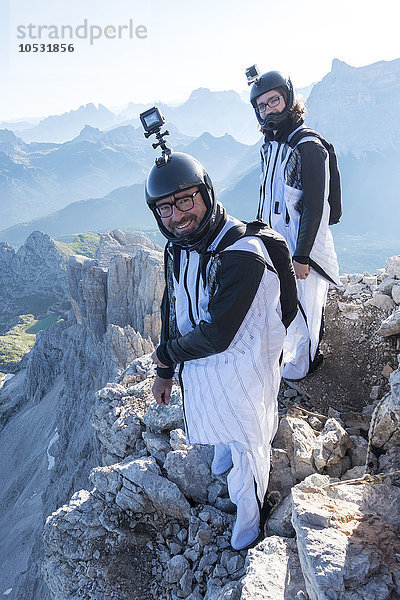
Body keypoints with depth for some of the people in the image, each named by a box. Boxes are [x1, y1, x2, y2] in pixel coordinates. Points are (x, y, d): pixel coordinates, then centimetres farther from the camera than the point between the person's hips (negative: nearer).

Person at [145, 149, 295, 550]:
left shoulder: (242, 254, -33)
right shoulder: (177, 249, -6)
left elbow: (218, 335, -31)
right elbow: (171, 309, 6)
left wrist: (169, 353, -13)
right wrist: (164, 372, 10)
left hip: (241, 369, -6)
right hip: (197, 366, 6)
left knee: (247, 442, 18)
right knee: (215, 420, 32)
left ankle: (249, 513, 46)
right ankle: (224, 448, 67)